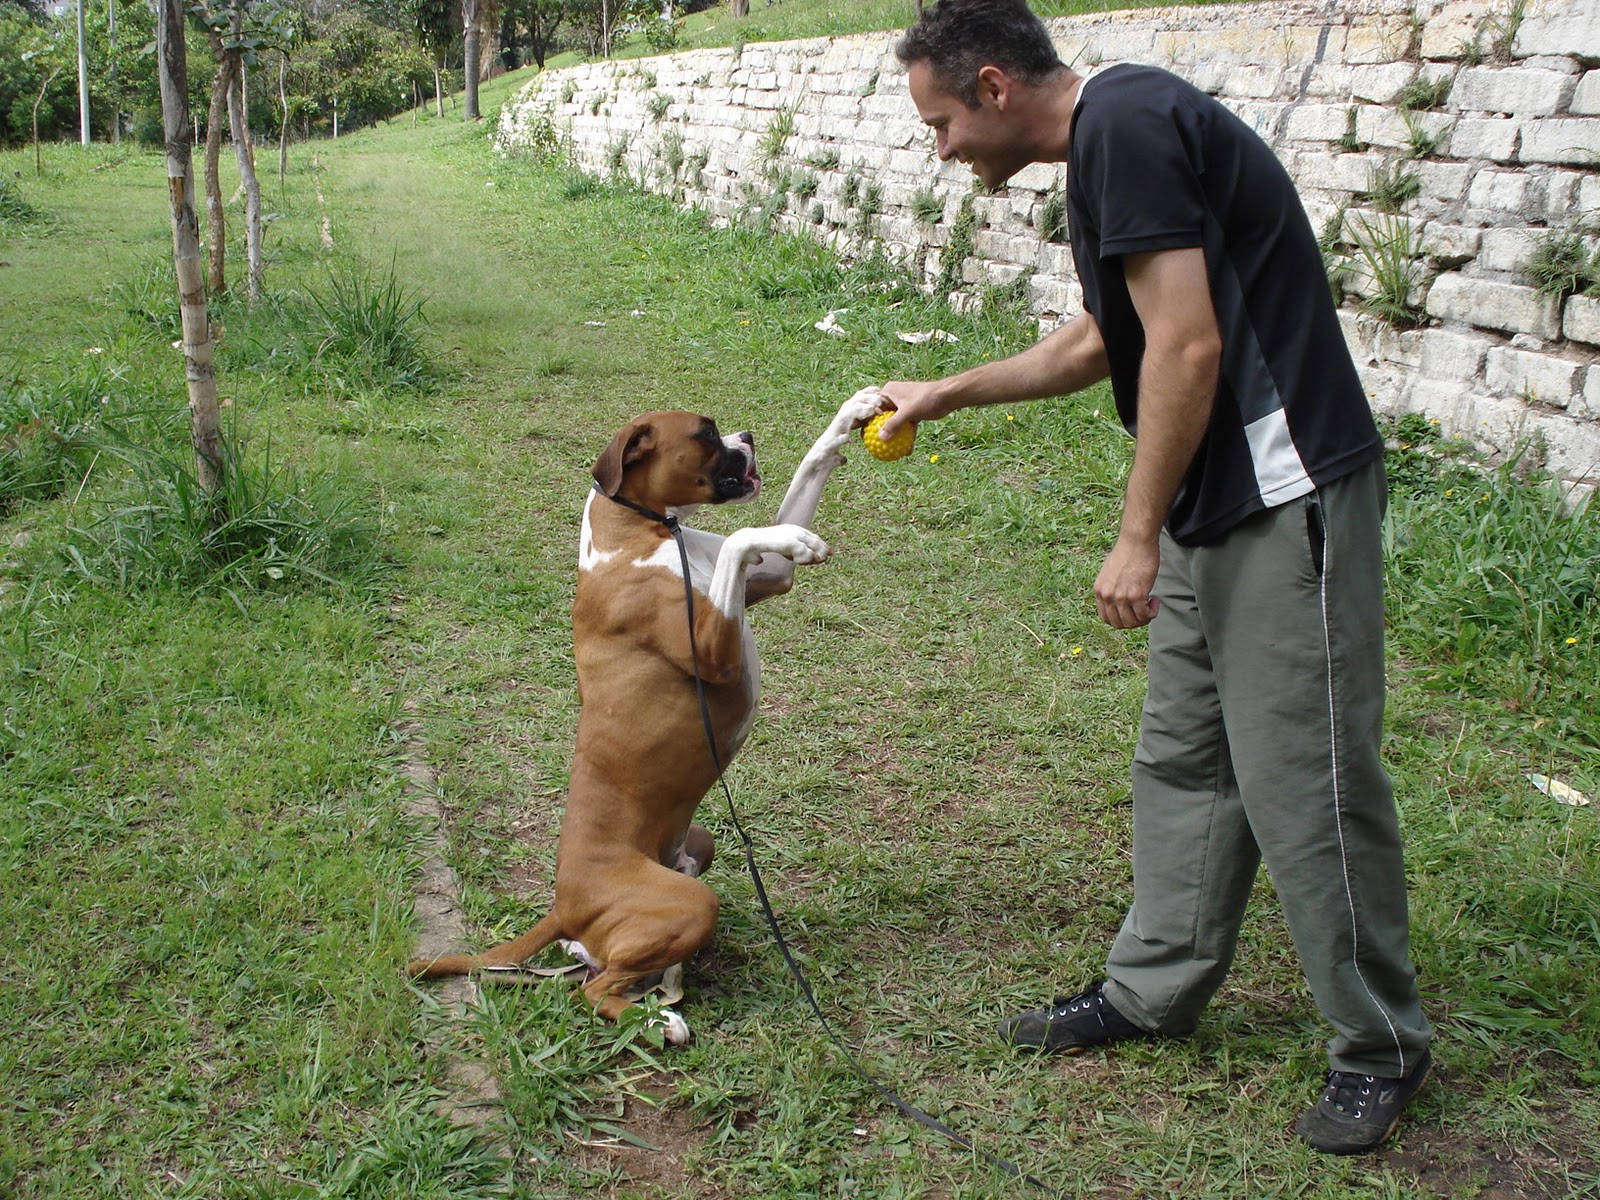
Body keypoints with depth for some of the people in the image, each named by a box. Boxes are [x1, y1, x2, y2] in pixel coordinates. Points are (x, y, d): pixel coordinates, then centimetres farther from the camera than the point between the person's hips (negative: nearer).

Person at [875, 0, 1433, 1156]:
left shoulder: (1125, 126, -15)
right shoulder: (1110, 140, 16)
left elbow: (1190, 344, -21)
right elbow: (1098, 341, 29)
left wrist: (1138, 534, -15)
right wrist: (945, 394, 34)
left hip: (1285, 502, -10)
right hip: (1216, 508, 10)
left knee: (1300, 779, -1)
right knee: (1184, 759, 17)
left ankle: (1381, 1047, 16)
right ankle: (1154, 988, 32)